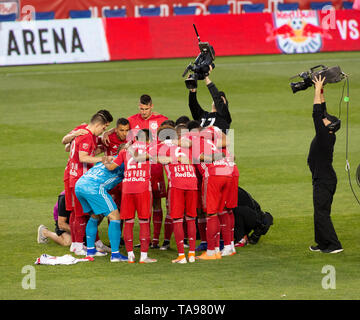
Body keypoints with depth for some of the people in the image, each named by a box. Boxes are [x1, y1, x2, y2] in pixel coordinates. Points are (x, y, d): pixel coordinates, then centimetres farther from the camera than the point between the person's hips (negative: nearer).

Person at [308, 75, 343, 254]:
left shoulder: (324, 137, -19)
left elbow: (317, 114, -22)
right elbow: (322, 112, 13)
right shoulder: (327, 136, 4)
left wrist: (318, 90, -17)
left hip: (324, 181, -10)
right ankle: (322, 243, 21)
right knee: (320, 212, 15)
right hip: (322, 179, 10)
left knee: (321, 213, -9)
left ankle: (334, 245, -10)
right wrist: (320, 91, 12)